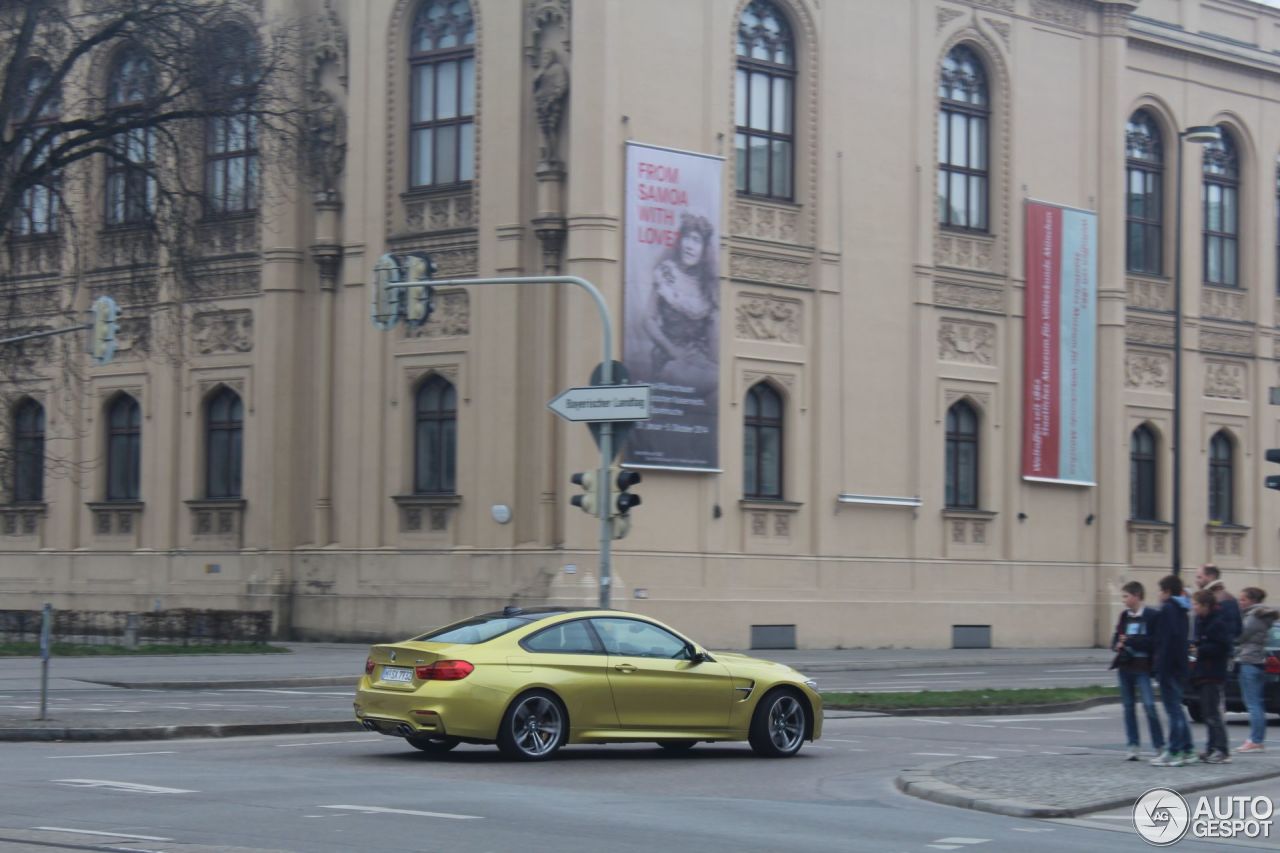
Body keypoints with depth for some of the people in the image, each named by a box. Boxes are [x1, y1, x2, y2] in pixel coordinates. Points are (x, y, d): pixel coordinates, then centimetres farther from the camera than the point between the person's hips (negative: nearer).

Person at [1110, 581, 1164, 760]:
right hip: (1125, 666, 7)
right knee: (1128, 706, 7)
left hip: (1142, 666, -7)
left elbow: (1154, 641, -15)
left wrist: (1131, 641, -17)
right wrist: (1117, 645, -6)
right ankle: (1134, 746, 12)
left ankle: (1159, 746, -4)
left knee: (1149, 705, -11)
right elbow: (1116, 638, 16)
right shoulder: (1125, 616, 13)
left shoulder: (1152, 616, -8)